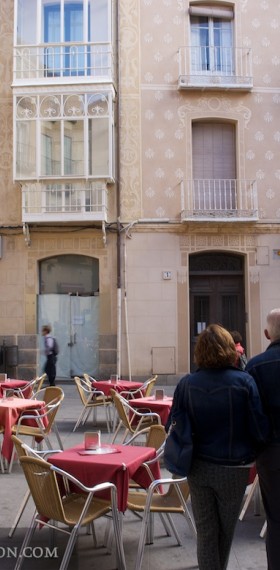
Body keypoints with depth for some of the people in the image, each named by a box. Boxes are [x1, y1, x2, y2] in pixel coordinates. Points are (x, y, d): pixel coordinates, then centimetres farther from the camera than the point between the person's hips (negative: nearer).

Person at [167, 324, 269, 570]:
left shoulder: (186, 384, -11)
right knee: (226, 529, 22)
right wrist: (250, 451, 8)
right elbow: (260, 430, -13)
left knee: (206, 530, 16)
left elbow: (172, 428, -5)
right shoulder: (243, 381, -17)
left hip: (198, 466, 1)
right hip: (233, 468, -1)